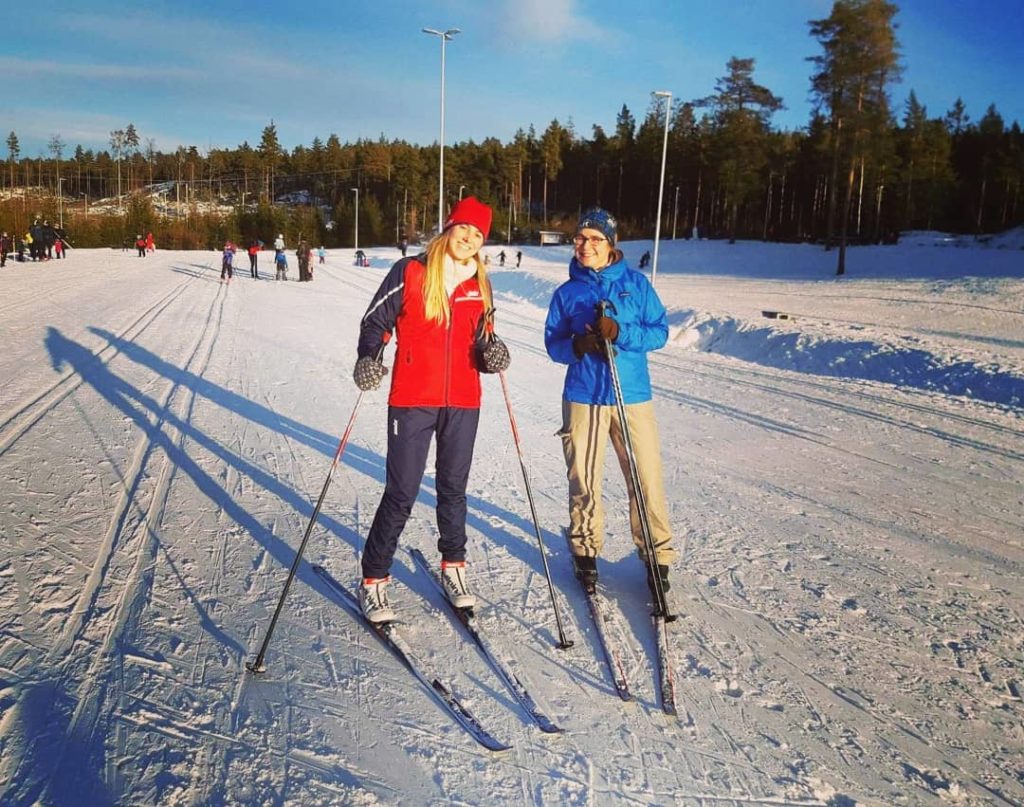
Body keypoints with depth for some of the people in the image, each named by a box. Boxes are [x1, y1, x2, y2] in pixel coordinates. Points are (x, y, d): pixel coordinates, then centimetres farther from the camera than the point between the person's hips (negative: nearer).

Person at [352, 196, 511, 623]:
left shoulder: (480, 285, 9)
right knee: (401, 493, -3)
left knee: (453, 488, 15)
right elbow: (375, 321, 1)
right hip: (412, 400, -4)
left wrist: (491, 353, -3)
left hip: (463, 403, 4)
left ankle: (453, 568, 32)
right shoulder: (410, 272, -3)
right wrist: (369, 358, -17)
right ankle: (374, 580, 13)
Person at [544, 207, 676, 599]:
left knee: (647, 480, -2)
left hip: (633, 397, -1)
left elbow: (660, 331, 1)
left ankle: (657, 556, 15)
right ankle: (585, 551, 25)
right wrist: (577, 345, -15)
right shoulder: (566, 293, 8)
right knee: (583, 481, 6)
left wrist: (620, 333, -17)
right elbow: (553, 344, 8)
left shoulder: (636, 283, 4)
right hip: (582, 398, 1)